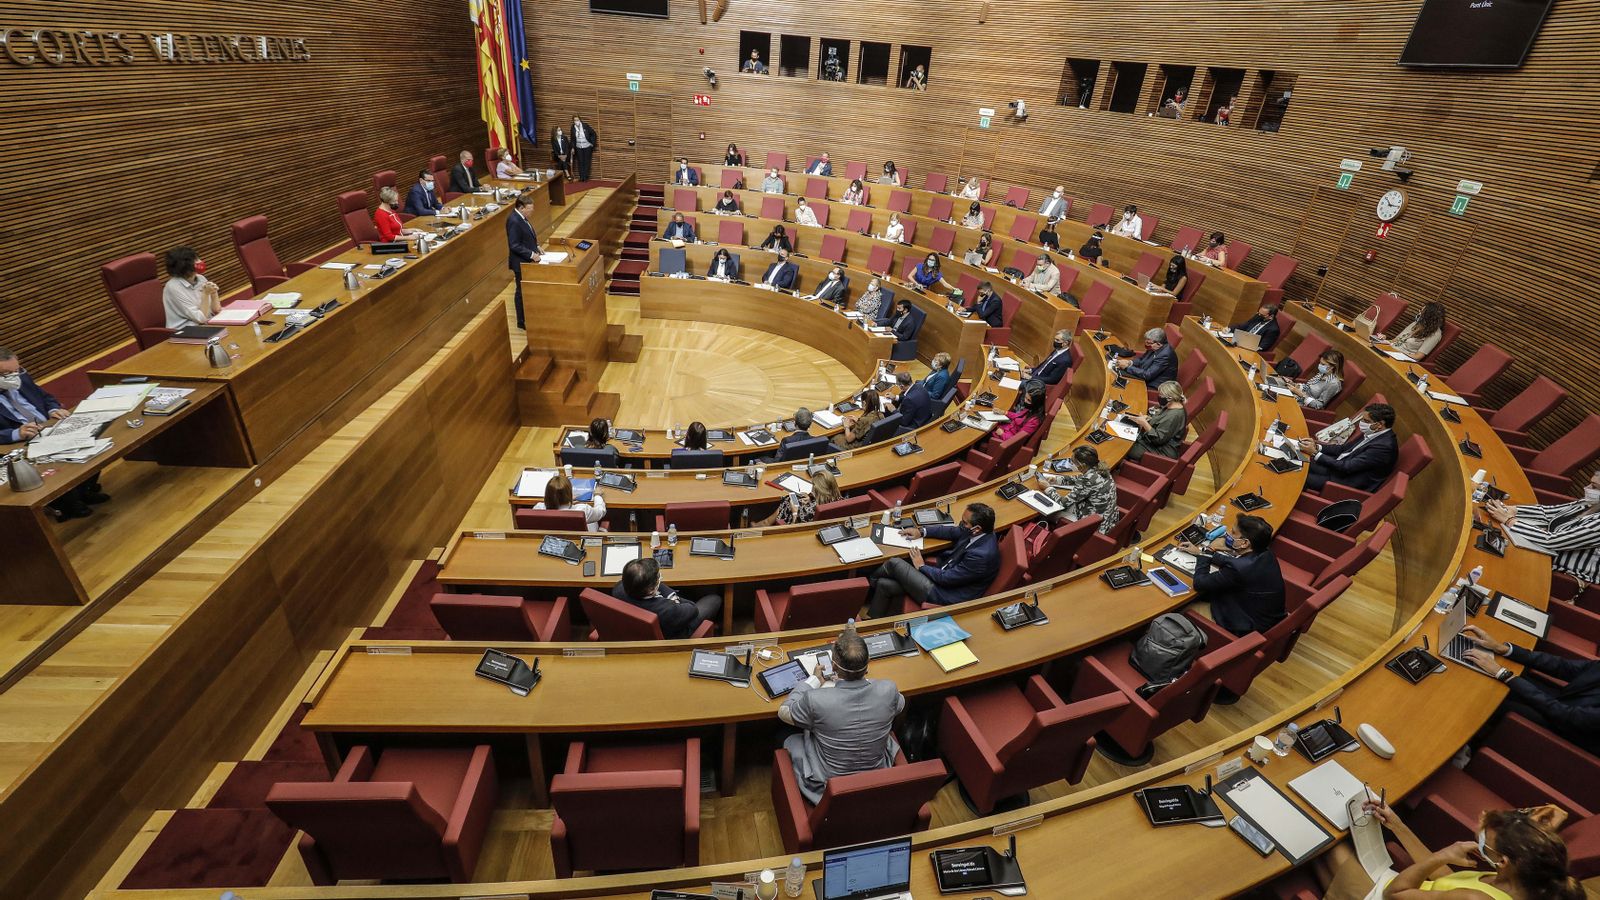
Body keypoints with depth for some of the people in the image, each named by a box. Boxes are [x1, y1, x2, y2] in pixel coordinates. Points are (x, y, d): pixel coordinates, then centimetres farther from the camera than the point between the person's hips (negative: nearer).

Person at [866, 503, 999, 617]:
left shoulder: (981, 555, -31)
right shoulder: (974, 533, -5)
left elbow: (946, 579, -23)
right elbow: (951, 531, 16)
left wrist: (922, 566, -7)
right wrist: (921, 531, 8)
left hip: (945, 595, -9)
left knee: (895, 563, -6)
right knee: (884, 584, 0)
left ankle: (871, 581, 24)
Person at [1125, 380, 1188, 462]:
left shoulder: (1174, 416, -28)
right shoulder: (1171, 406, 2)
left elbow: (1158, 439, -27)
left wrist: (1144, 423, -23)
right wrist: (1147, 418, -2)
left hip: (1161, 452, -10)